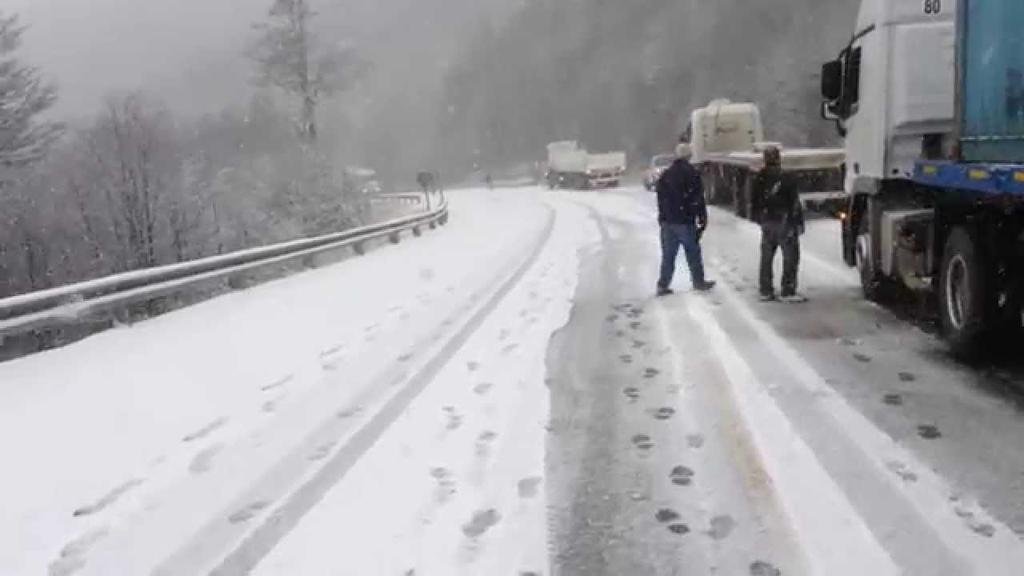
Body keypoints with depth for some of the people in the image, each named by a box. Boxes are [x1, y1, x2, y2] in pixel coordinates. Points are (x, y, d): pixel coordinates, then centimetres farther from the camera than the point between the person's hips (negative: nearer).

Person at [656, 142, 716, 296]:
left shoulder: (666, 174, 9)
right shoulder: (692, 173, -8)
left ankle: (663, 285, 7)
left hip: (667, 221, 5)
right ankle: (698, 282, 17)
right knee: (693, 253, 8)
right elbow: (698, 199, -10)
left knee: (668, 255, 8)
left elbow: (660, 199, 13)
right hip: (685, 221, -5)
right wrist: (702, 219, -4)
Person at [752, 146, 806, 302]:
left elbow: (755, 203, 11)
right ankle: (788, 292, -4)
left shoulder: (759, 180, 4)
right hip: (784, 223, -6)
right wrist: (799, 223, -6)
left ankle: (766, 291, 14)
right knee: (791, 257, -1)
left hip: (767, 224, 6)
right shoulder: (786, 179, -12)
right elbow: (795, 204, -12)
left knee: (766, 257, 11)